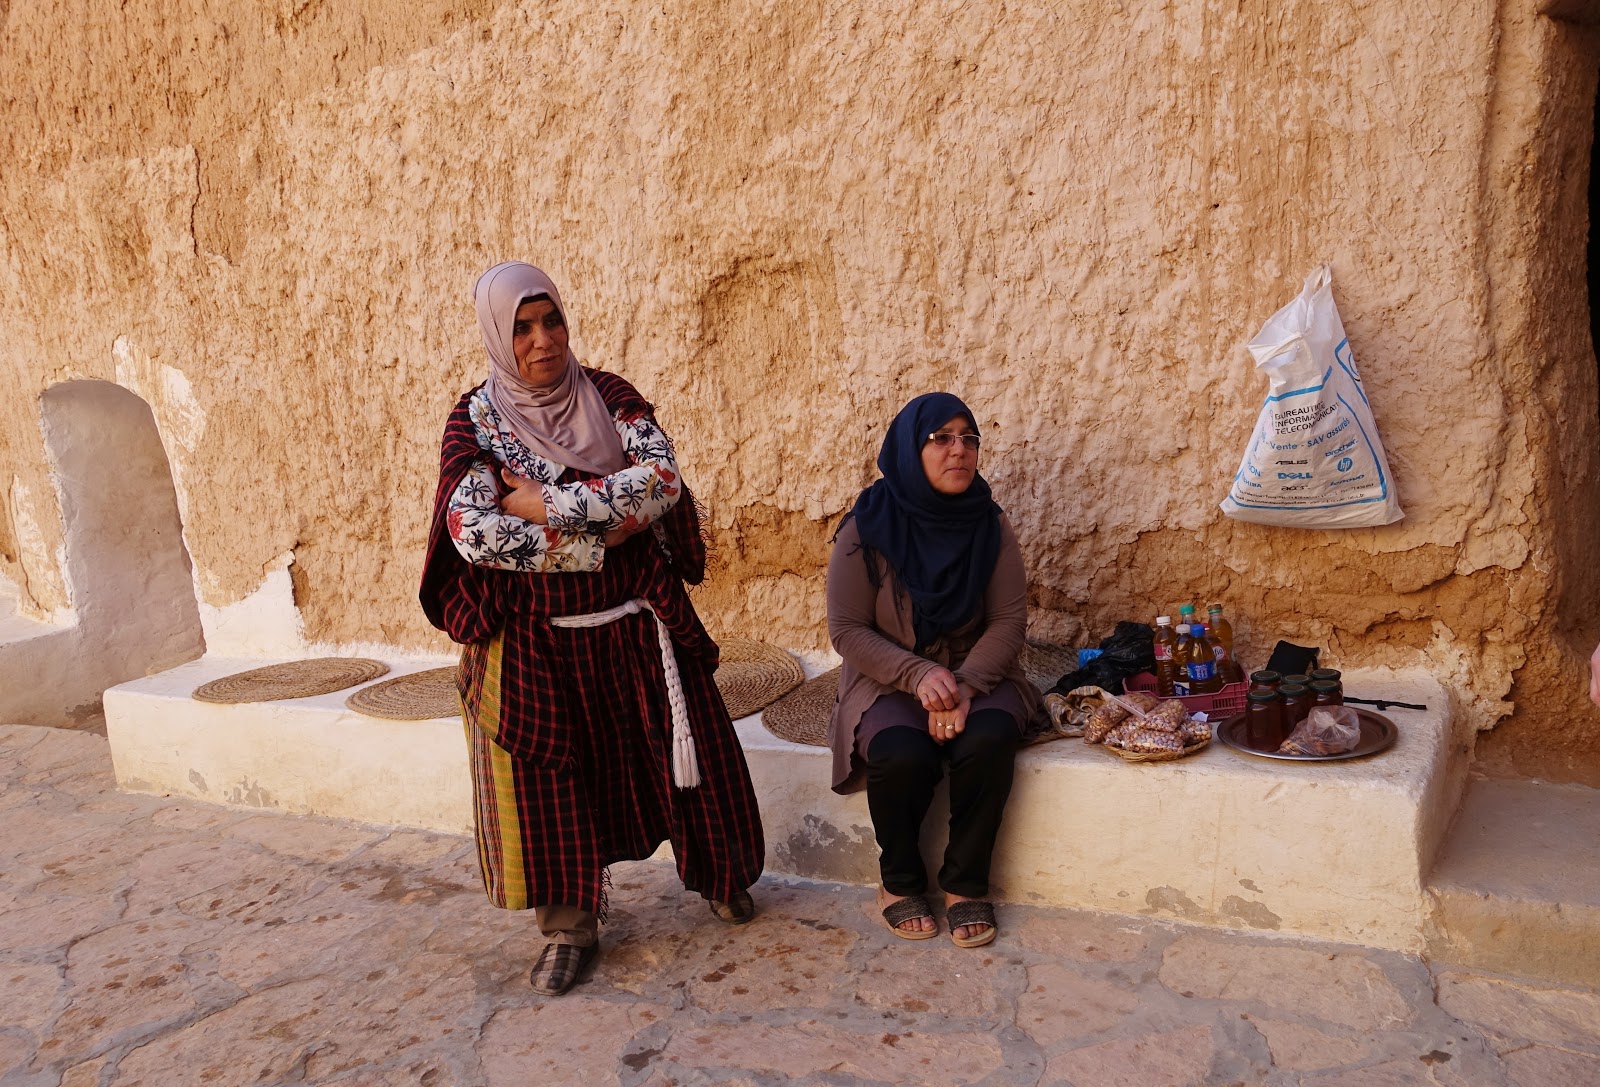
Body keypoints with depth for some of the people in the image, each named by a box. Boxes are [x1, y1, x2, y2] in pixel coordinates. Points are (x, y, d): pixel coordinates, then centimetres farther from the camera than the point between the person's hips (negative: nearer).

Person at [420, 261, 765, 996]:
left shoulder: (609, 396, 0)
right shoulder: (475, 419, -5)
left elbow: (664, 479, -17)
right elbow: (475, 534, -19)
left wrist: (546, 504, -20)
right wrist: (598, 538, -19)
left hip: (636, 623, 2)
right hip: (535, 638, -1)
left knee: (686, 751, 10)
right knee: (547, 777, 3)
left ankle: (717, 874, 36)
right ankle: (569, 926, 24)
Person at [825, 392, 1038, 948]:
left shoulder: (990, 525, -2)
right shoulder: (868, 527, -9)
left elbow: (1009, 620, -5)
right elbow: (847, 630, -9)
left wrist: (966, 684, -22)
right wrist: (919, 676, -23)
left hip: (976, 675, 2)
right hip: (887, 682, -2)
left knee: (987, 741, -30)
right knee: (901, 755, -32)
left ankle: (965, 883, -7)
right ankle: (899, 881, -2)